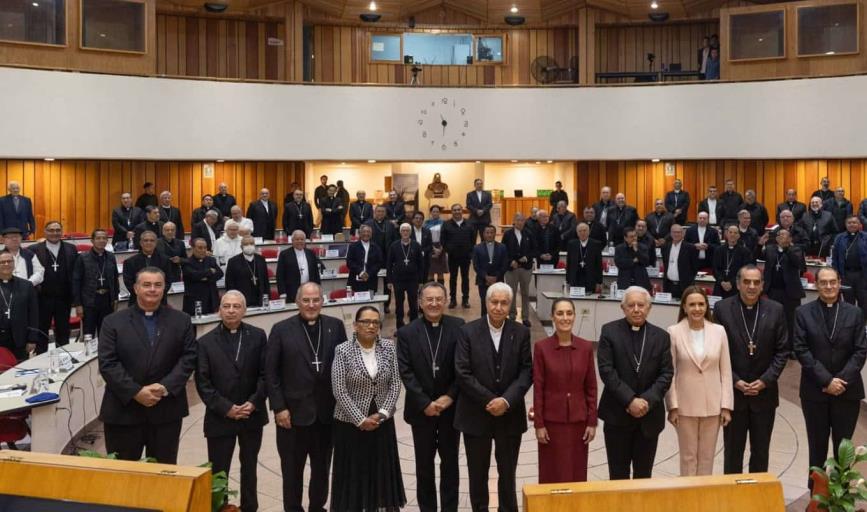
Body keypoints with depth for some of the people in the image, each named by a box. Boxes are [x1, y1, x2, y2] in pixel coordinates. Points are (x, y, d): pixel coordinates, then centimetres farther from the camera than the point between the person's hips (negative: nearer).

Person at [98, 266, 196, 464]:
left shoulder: (181, 321, 7)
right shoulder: (113, 322, 3)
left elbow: (188, 358, 1)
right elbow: (107, 364, -5)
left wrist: (166, 386, -13)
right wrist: (136, 392, -14)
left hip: (166, 412, 1)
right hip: (123, 412, -1)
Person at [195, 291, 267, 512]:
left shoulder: (257, 336, 1)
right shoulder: (206, 342, -3)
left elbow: (265, 373, -2)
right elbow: (202, 382, -6)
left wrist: (253, 403, -13)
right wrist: (225, 408, -13)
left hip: (252, 415, 2)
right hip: (220, 418, -2)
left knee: (249, 467, 16)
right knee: (218, 472, 2)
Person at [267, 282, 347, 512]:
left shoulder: (335, 326, 2)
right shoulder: (281, 329, -4)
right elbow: (270, 373, -5)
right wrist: (279, 407, -10)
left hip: (327, 411, 2)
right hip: (294, 411, -2)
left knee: (322, 467, 15)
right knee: (292, 469, 10)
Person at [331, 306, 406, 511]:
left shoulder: (389, 347, -1)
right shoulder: (343, 350, -10)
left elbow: (395, 384, 0)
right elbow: (339, 391, -12)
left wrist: (382, 413, -10)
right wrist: (361, 420, -14)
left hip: (382, 422, 3)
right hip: (352, 423, -3)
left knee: (383, 471, 9)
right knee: (353, 472, 5)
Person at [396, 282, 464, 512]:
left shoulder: (459, 327, -4)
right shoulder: (406, 332, -3)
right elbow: (405, 372, -7)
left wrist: (450, 396, -13)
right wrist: (425, 403, -13)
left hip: (451, 406, 0)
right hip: (421, 409, 0)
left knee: (450, 462, 11)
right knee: (424, 464, 11)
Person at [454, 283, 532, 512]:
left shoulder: (521, 333, 0)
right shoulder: (468, 331, -5)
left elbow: (526, 372, -4)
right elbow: (463, 373, -10)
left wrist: (506, 401, -16)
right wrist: (489, 401, -13)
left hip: (510, 414, 1)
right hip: (476, 414, -1)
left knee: (507, 472, 10)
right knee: (477, 472, 11)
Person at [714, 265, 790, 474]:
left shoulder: (775, 310, 0)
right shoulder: (722, 308, -4)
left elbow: (782, 351, 1)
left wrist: (765, 380, -9)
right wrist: (735, 381, -10)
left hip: (764, 392, 1)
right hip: (733, 392, -1)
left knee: (761, 451, 11)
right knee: (733, 449, 7)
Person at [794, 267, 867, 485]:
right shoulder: (804, 313, 0)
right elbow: (801, 350, -6)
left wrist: (842, 380, -12)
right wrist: (826, 380, -13)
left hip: (847, 391, 0)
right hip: (814, 391, 0)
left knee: (843, 446, 5)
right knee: (817, 445, 8)